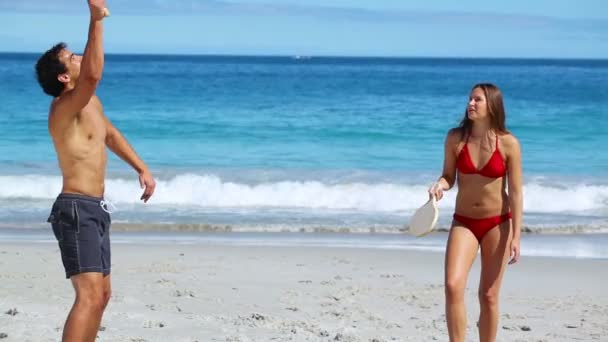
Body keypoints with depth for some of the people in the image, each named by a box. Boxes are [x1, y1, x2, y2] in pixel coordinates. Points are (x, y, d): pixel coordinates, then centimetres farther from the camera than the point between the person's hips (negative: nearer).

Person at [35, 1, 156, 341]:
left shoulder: (91, 103, 13)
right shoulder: (64, 107, -16)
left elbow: (110, 134, 32)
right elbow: (93, 75, -35)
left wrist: (142, 168, 26)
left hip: (95, 211, 10)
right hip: (76, 210, -10)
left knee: (101, 295, 15)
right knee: (90, 296, -20)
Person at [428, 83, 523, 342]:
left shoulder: (508, 143, -10)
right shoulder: (455, 138, -5)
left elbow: (515, 193, -7)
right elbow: (449, 176, 7)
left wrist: (515, 236, -11)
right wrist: (439, 185, -17)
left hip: (497, 224, -1)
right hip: (464, 223, 1)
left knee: (488, 296, 3)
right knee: (453, 286, -17)